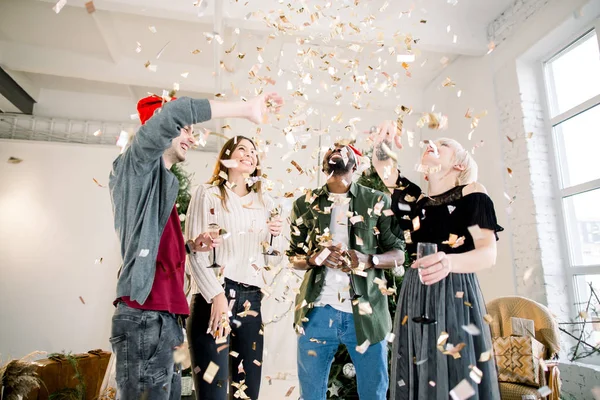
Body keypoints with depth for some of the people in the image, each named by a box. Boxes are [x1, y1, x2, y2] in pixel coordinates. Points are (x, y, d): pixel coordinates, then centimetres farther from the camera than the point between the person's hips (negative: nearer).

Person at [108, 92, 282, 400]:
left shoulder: (161, 180, 23)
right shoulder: (137, 165, -2)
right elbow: (175, 112, -21)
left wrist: (190, 246, 10)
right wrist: (246, 109, -15)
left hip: (161, 318, 9)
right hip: (145, 318, -9)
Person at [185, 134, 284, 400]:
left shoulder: (264, 202, 15)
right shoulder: (207, 194, 2)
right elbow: (195, 251, -7)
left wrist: (275, 236, 1)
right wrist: (216, 295, -16)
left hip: (251, 299, 5)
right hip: (214, 296, -4)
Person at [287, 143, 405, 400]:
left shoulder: (377, 202, 2)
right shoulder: (304, 205, 7)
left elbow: (399, 253, 3)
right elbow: (293, 258, 10)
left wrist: (369, 260, -17)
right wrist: (314, 258, -12)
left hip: (365, 313, -1)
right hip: (316, 312, 2)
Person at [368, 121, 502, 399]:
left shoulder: (472, 193, -1)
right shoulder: (415, 199, 14)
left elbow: (489, 253, -10)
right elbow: (384, 166, 15)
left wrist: (449, 263, -31)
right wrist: (383, 143, -8)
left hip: (456, 297, -4)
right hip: (415, 298, 5)